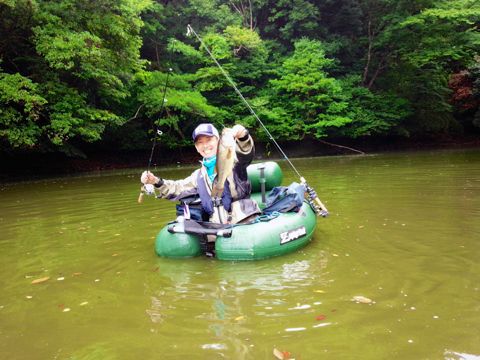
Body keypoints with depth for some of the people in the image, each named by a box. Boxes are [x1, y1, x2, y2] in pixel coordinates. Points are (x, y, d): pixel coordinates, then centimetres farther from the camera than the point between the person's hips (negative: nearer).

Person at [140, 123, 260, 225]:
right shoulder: (199, 175, 21)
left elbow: (246, 154, -18)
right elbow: (178, 189, 26)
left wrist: (242, 136, -40)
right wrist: (157, 182, 10)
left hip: (243, 221, -6)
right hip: (217, 226, 6)